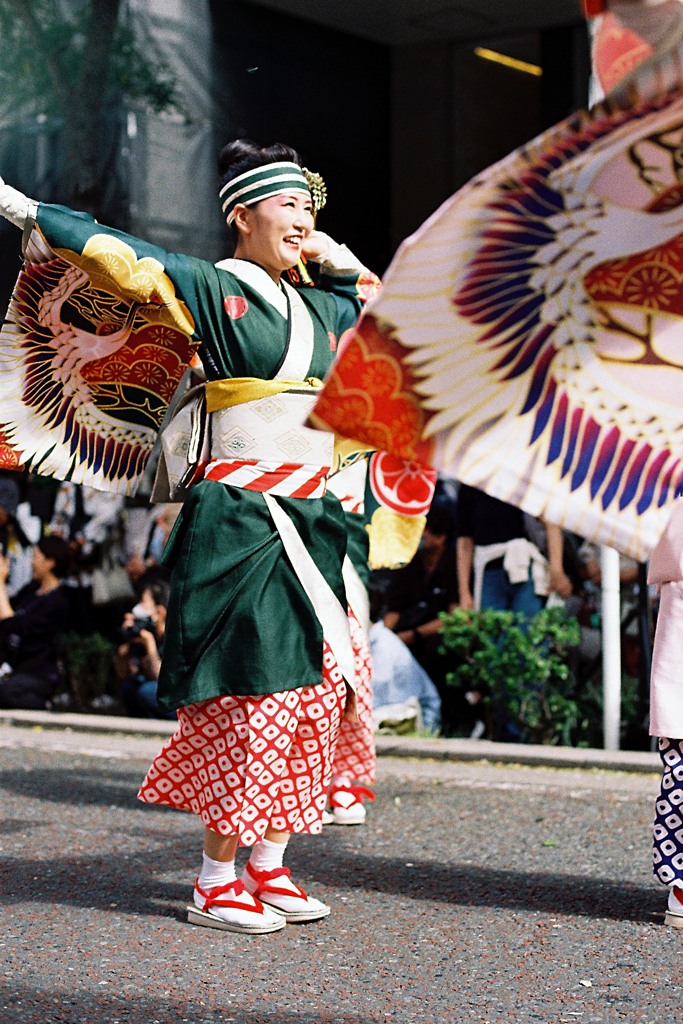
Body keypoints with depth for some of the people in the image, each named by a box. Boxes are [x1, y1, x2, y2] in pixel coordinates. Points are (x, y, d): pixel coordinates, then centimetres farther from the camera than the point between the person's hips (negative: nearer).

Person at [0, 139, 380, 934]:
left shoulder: (319, 304, 17)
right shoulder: (209, 289, -4)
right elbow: (115, 257, -10)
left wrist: (337, 260, 23)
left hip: (308, 523, 8)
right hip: (239, 518, -7)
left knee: (309, 692, 6)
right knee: (249, 692, -9)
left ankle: (268, 866, 14)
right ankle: (216, 882, 0)